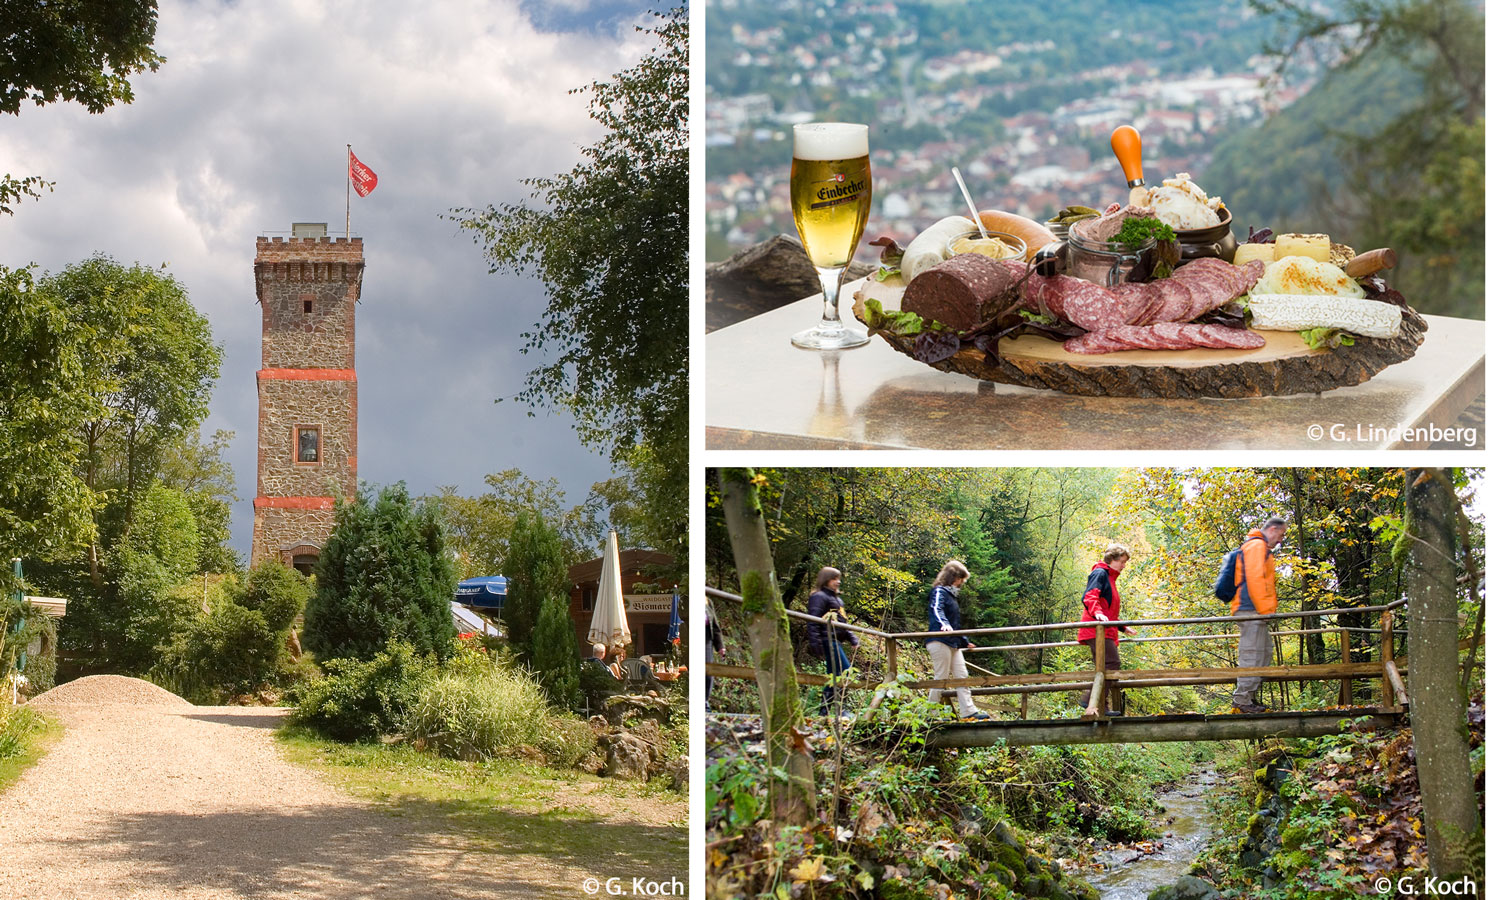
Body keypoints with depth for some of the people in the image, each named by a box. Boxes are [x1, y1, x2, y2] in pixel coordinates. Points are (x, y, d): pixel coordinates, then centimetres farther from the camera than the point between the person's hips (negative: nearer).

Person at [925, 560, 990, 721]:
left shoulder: (951, 594, 23)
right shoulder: (939, 592, -7)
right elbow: (936, 610, -28)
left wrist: (964, 642, 37)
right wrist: (943, 624, -48)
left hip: (953, 644, 10)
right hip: (940, 642, -10)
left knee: (962, 676, 3)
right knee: (941, 678, -8)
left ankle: (968, 712, 0)